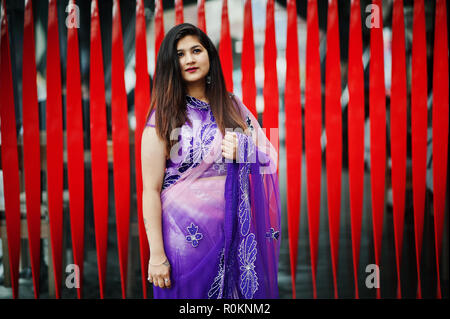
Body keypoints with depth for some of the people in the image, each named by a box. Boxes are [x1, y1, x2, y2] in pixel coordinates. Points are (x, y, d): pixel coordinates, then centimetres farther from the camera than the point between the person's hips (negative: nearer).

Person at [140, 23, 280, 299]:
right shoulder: (164, 116, -5)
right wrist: (156, 254, -14)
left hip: (235, 230, 4)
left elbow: (269, 160, 12)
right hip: (187, 232, -3)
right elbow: (151, 189, -9)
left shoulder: (232, 106, 6)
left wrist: (242, 154, -11)